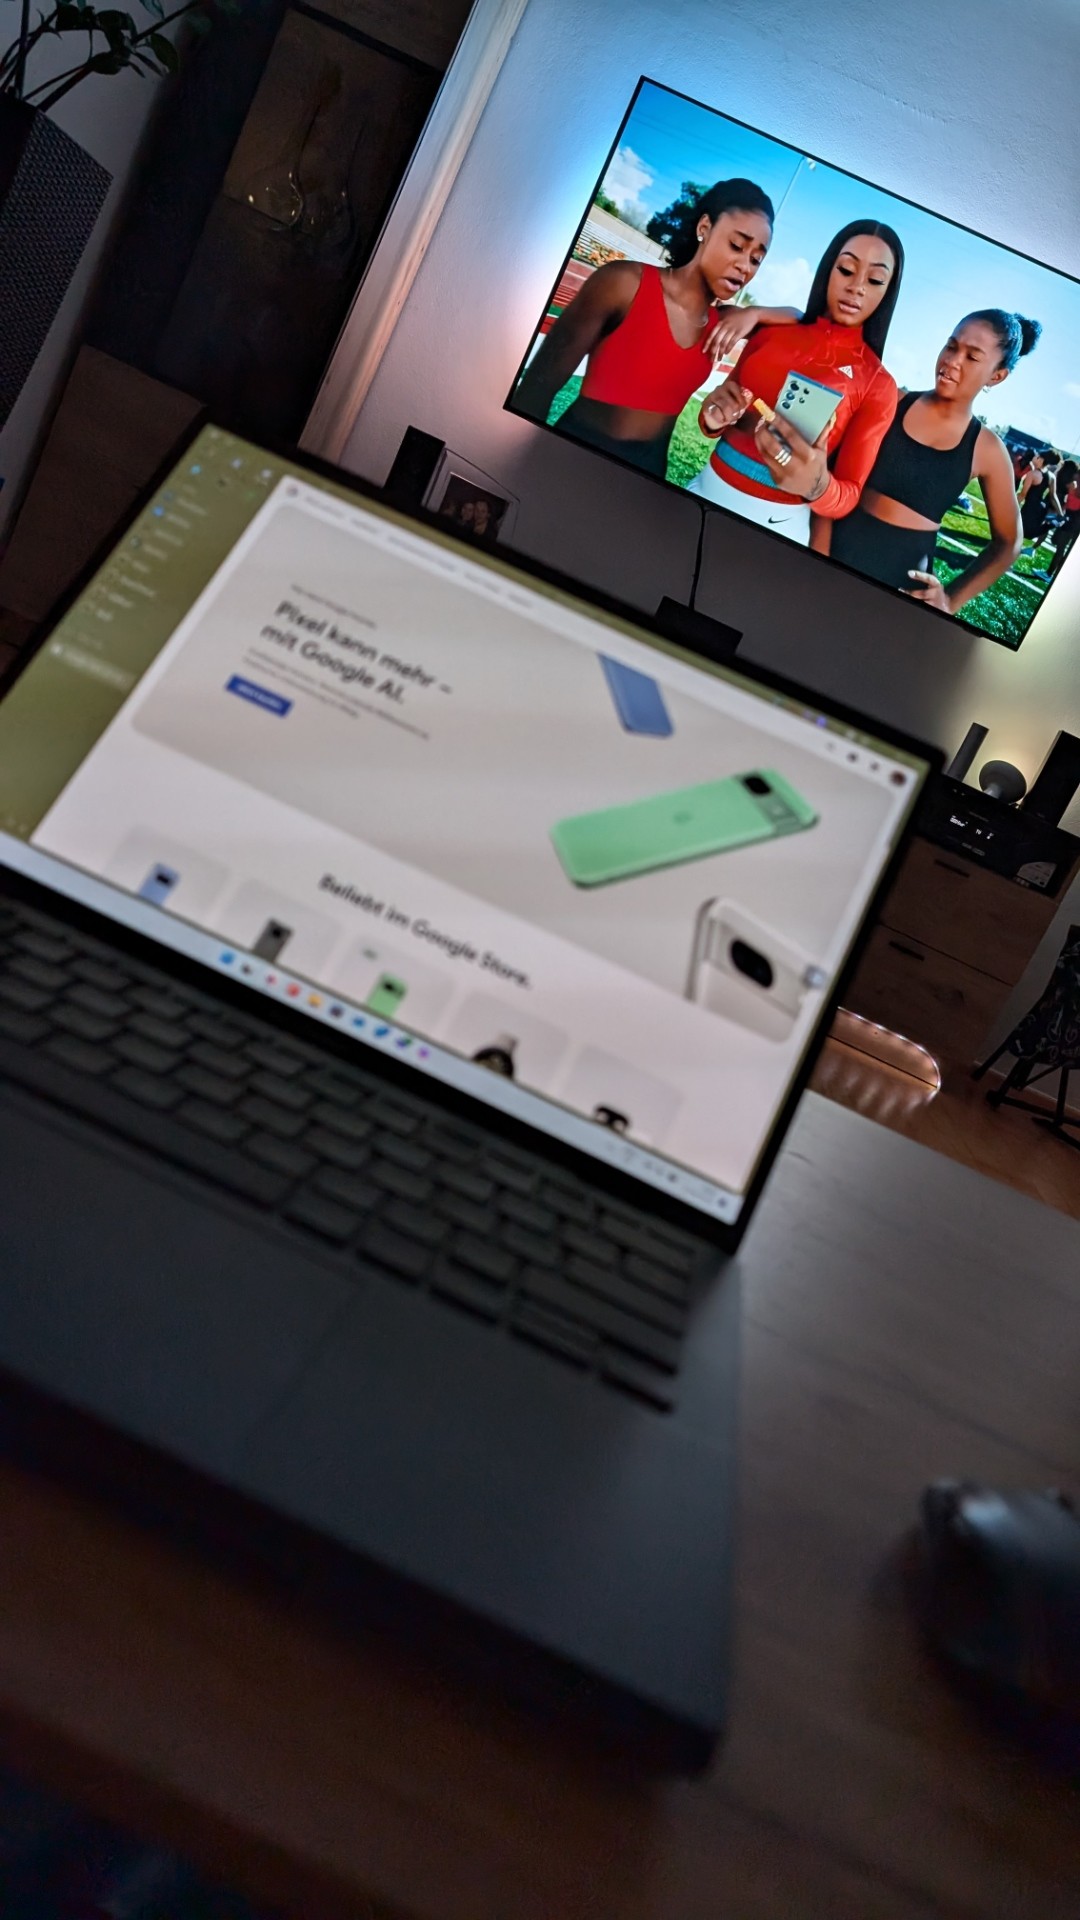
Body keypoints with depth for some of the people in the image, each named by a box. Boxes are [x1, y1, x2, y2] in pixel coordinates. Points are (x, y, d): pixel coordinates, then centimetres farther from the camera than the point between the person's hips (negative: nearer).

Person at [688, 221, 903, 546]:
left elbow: (848, 495, -8)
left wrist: (817, 485, -30)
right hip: (708, 492, 3)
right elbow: (721, 421, 12)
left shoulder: (878, 384, -6)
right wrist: (715, 418, -11)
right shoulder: (772, 332, 1)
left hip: (775, 524, -3)